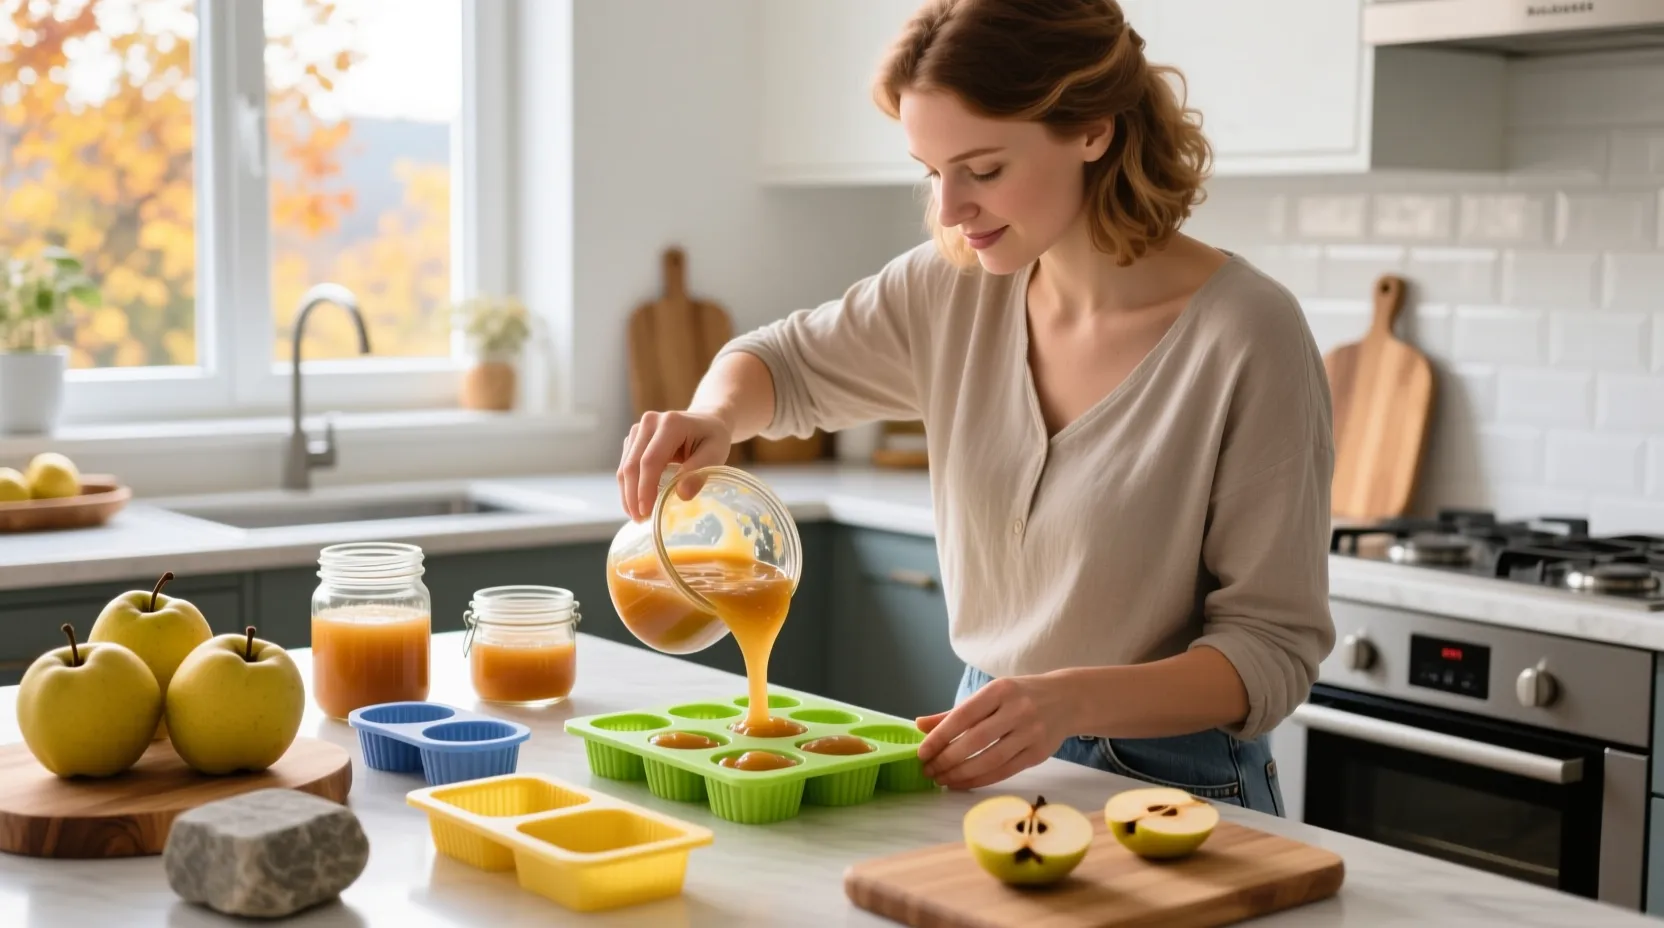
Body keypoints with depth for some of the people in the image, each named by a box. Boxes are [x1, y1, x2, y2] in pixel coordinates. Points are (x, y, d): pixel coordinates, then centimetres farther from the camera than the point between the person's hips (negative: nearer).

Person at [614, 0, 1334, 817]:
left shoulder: (1247, 335, -18)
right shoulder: (955, 288, -2)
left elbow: (1275, 646, -14)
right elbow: (786, 362, 16)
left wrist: (1071, 700, -30)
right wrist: (714, 418, -8)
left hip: (1170, 792, -4)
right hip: (986, 764, 4)